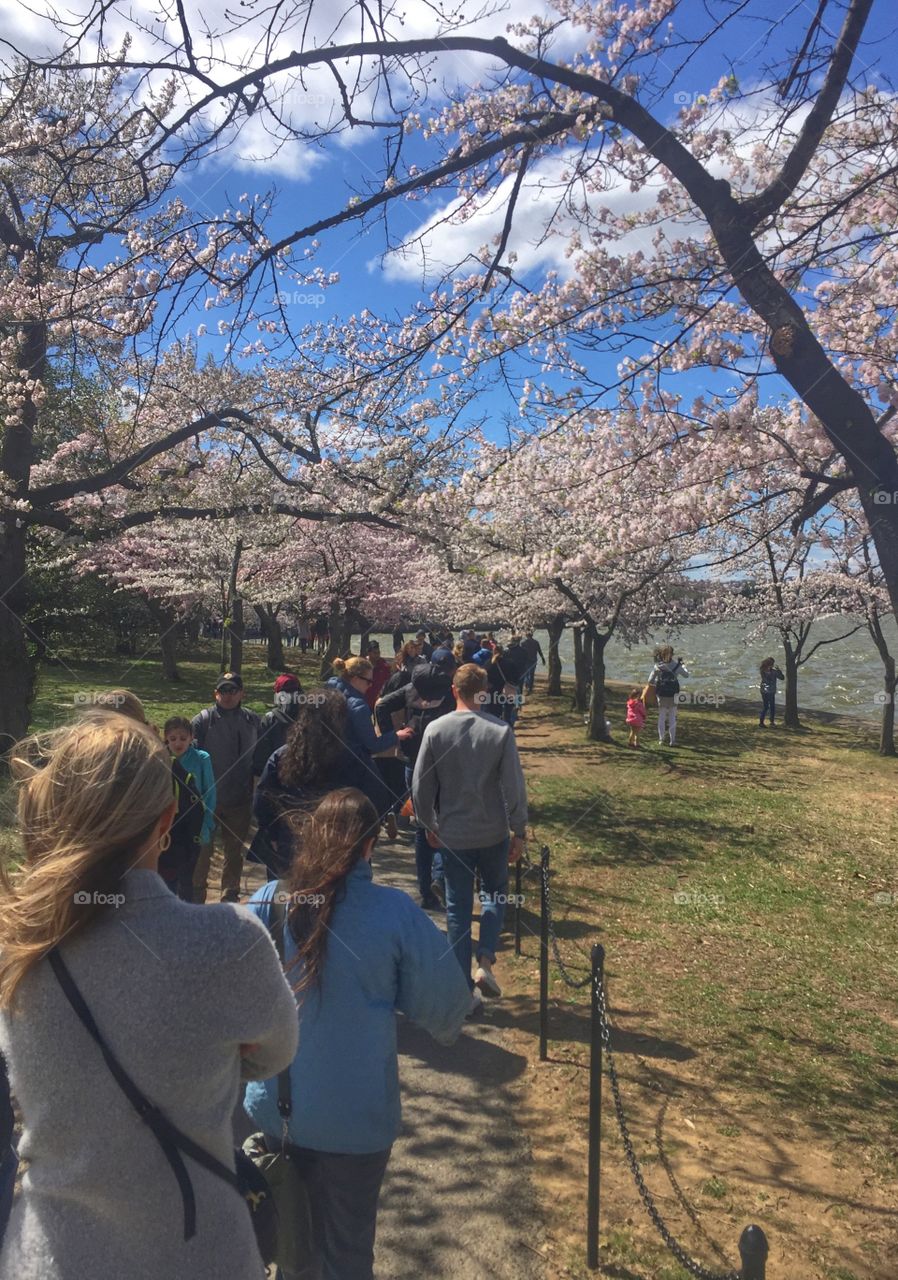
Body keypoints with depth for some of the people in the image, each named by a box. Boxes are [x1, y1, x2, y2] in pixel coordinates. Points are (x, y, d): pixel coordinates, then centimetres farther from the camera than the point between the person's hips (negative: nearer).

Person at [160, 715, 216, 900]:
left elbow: (209, 795, -3)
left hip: (191, 829, -1)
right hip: (166, 828, 1)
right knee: (166, 876, 6)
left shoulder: (201, 759, -8)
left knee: (186, 876, 8)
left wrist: (206, 826, -7)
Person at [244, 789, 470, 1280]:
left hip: (273, 1109, 3)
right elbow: (444, 1002, -11)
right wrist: (447, 1027, 12)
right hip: (356, 1118, -2)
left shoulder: (266, 903, -12)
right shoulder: (395, 912, -18)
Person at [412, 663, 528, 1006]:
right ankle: (485, 961, 6)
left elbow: (421, 786, -3)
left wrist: (430, 824, 12)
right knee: (495, 894, 21)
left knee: (457, 907, 11)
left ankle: (462, 982, 15)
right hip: (494, 832, 0)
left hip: (452, 833, 1)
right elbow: (514, 786, -9)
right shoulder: (500, 731, -12)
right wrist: (519, 831, 1)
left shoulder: (436, 729, -8)